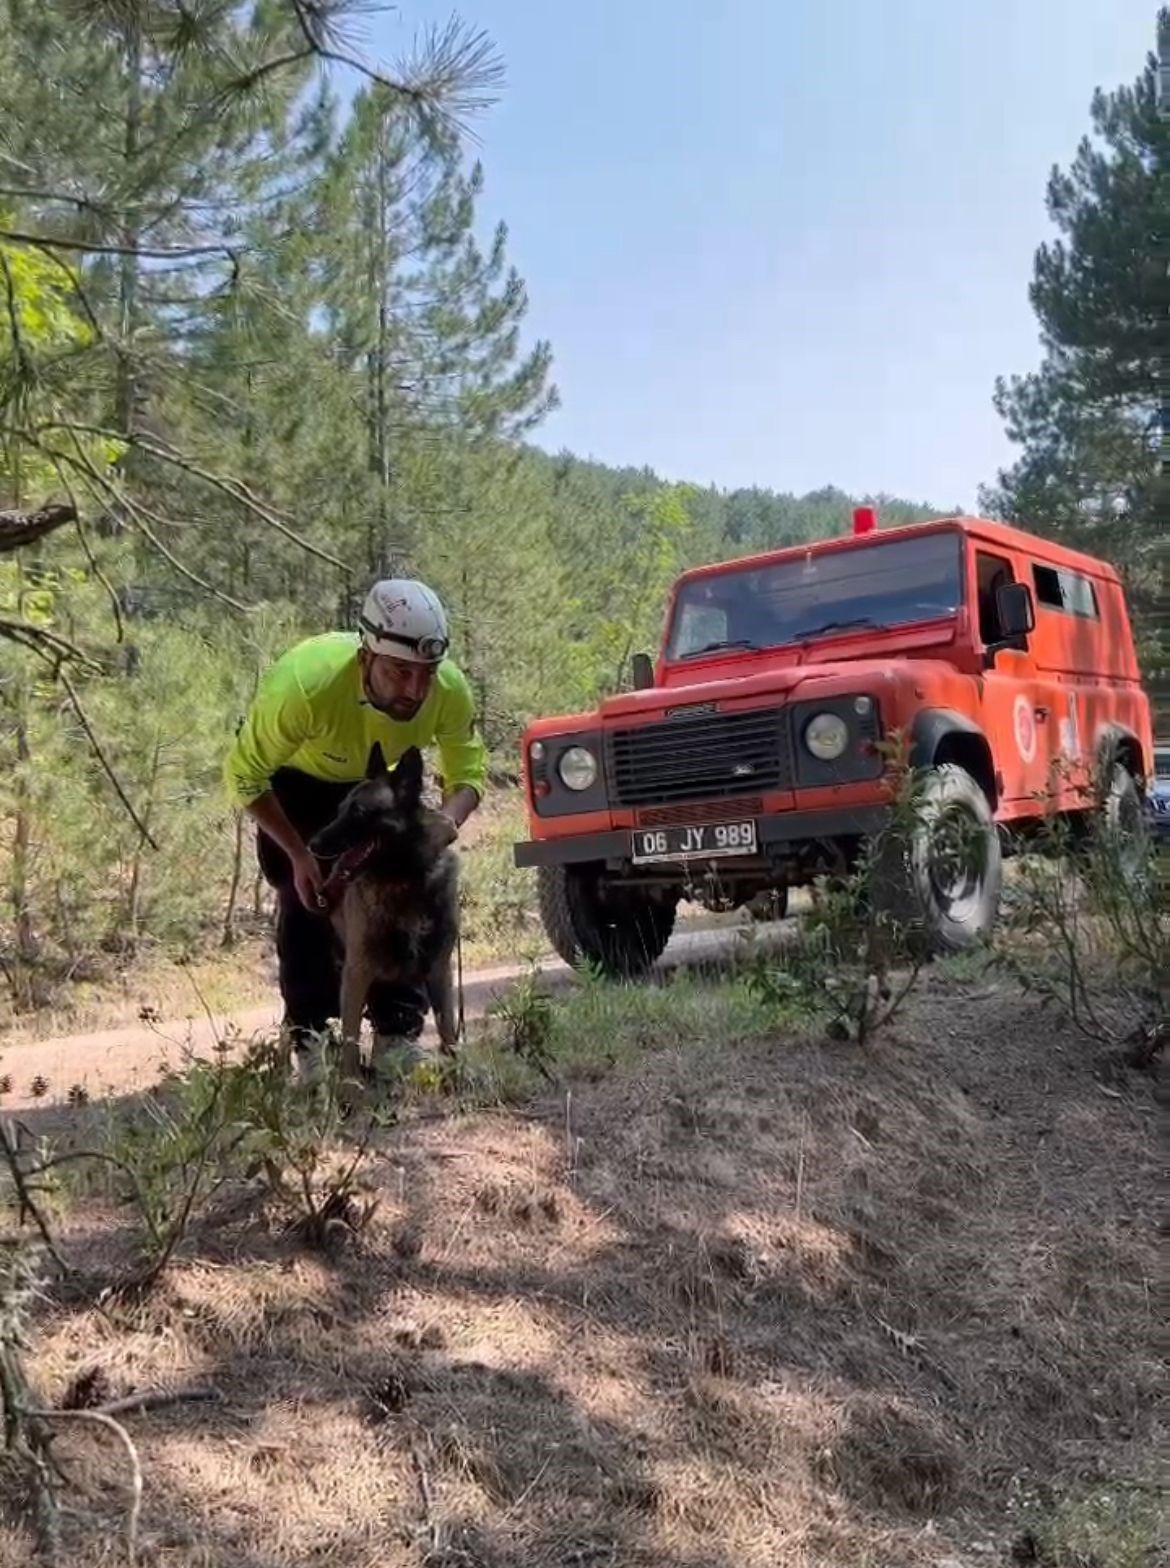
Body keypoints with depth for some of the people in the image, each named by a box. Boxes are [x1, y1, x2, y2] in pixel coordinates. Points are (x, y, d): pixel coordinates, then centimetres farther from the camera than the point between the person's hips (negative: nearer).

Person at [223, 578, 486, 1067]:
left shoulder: (450, 689, -33)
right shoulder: (304, 684, -43)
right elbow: (244, 775, -28)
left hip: (383, 776, 3)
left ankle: (399, 1035, 7)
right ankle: (312, 1042, -1)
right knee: (308, 899, -14)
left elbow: (468, 773, -16)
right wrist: (299, 855, -33)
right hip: (296, 777, -3)